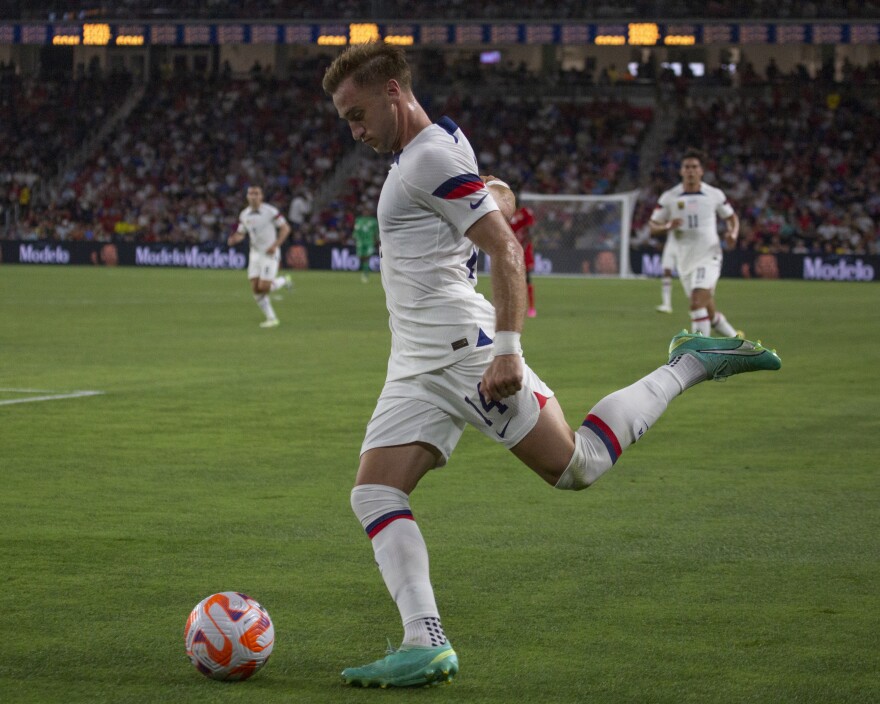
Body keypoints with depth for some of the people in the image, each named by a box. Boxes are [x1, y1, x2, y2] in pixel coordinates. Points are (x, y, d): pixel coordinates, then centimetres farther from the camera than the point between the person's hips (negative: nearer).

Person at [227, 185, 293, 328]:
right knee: (255, 288, -3)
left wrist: (275, 245, -19)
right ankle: (271, 318, 9)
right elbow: (240, 234, 14)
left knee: (263, 287, -14)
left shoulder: (270, 211, -12)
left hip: (270, 253, -5)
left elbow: (285, 228, -9)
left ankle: (283, 281, 17)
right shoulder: (244, 215, 4)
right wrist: (234, 239, -11)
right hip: (255, 253, 5)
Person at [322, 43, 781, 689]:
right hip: (416, 369, 10)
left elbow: (507, 249, -18)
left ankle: (690, 365, 11)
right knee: (374, 496, -5)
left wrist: (508, 350, -24)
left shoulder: (432, 158, -11)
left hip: (465, 352, -10)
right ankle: (427, 645, -13)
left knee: (575, 465, -6)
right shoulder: (432, 148, 18)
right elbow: (501, 197, 35)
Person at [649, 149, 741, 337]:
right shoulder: (668, 197, 1)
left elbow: (731, 217, 14)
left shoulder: (715, 195, 0)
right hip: (684, 262, 3)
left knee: (697, 304, -22)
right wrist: (667, 226, -17)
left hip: (708, 258, -3)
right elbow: (653, 226, 5)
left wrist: (733, 233, -7)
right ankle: (734, 338, 33)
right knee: (709, 313, 9)